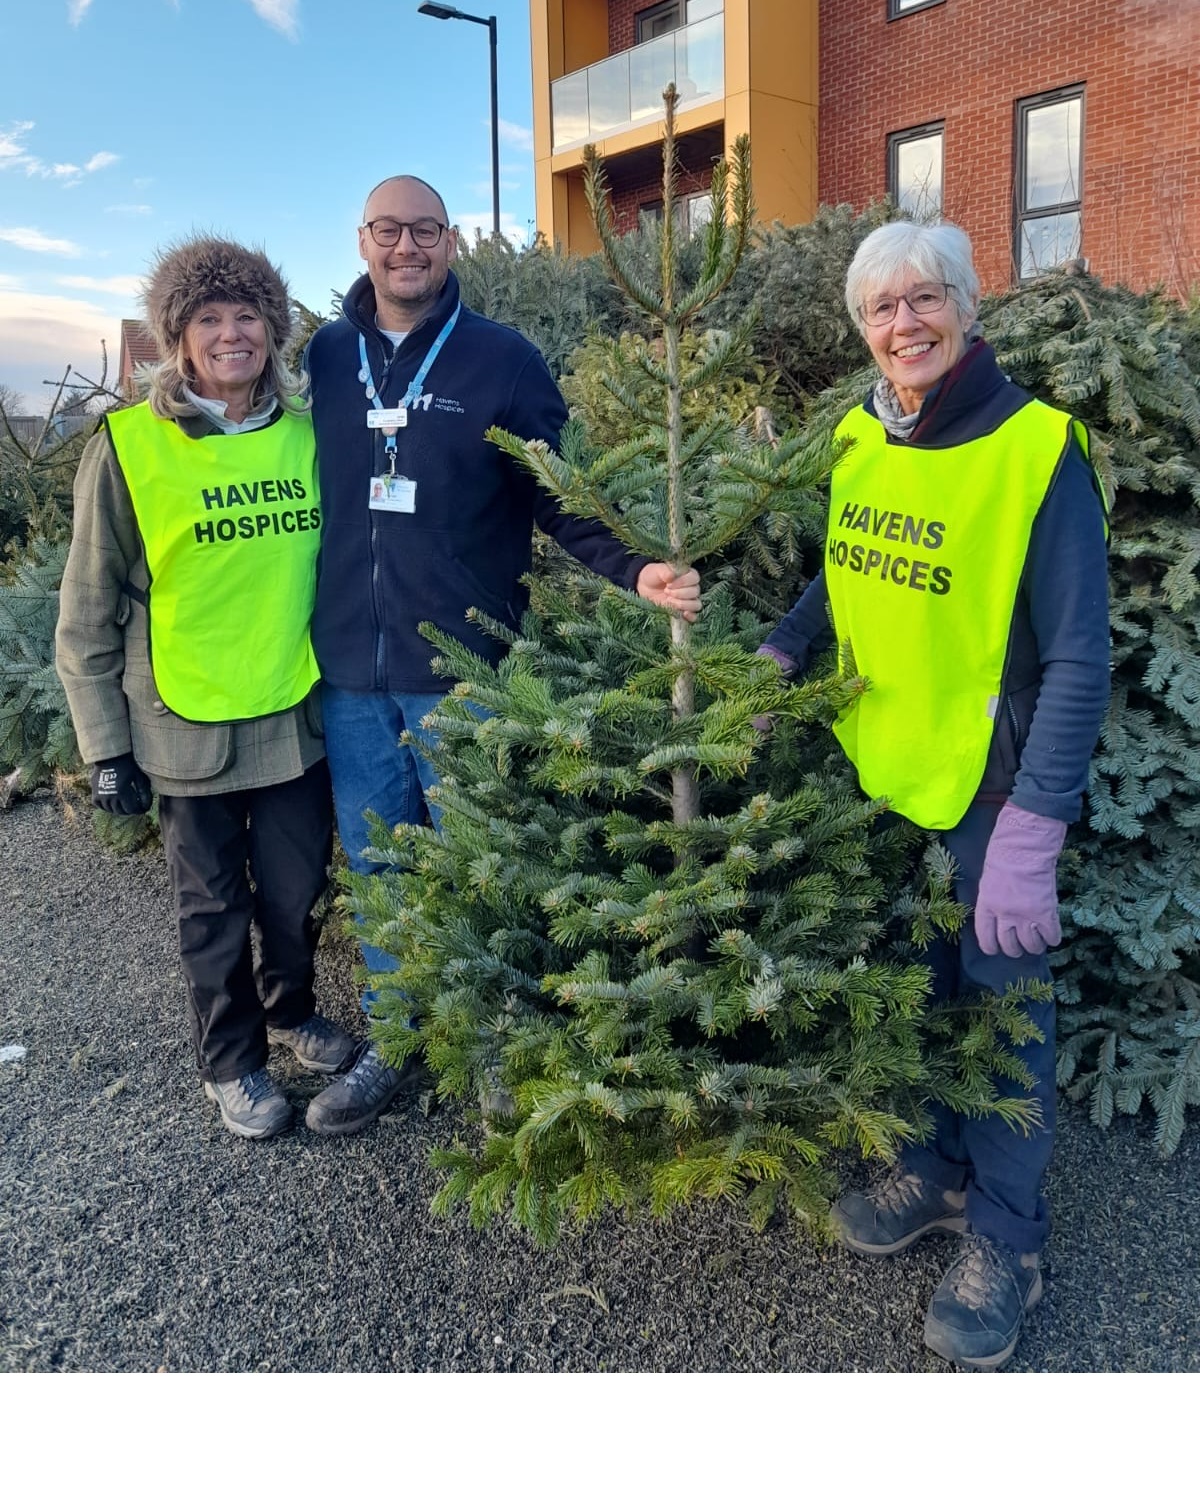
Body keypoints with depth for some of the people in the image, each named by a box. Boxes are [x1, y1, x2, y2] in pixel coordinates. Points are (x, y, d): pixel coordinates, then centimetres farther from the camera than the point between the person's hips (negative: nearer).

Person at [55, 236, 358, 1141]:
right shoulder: (129, 448, -10)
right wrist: (106, 747, -5)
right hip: (190, 731, -3)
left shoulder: (307, 432, -1)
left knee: (298, 891, 17)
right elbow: (88, 617, -5)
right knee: (215, 908, 13)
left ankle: (291, 1012, 44)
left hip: (299, 716, 3)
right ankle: (232, 1060, 34)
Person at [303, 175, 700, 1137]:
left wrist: (633, 571, -18)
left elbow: (560, 501, -2)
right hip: (349, 674, 3)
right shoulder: (324, 359, 6)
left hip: (464, 671, -3)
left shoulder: (505, 360, -2)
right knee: (378, 869, 14)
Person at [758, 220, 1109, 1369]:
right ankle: (933, 1168, 42)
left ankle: (1003, 1240, 29)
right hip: (879, 770, 6)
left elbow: (1077, 661, -19)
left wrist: (1030, 835, -25)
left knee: (1001, 995, 9)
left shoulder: (1038, 448, -17)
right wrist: (777, 654, -4)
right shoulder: (860, 439, 0)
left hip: (991, 786, -5)